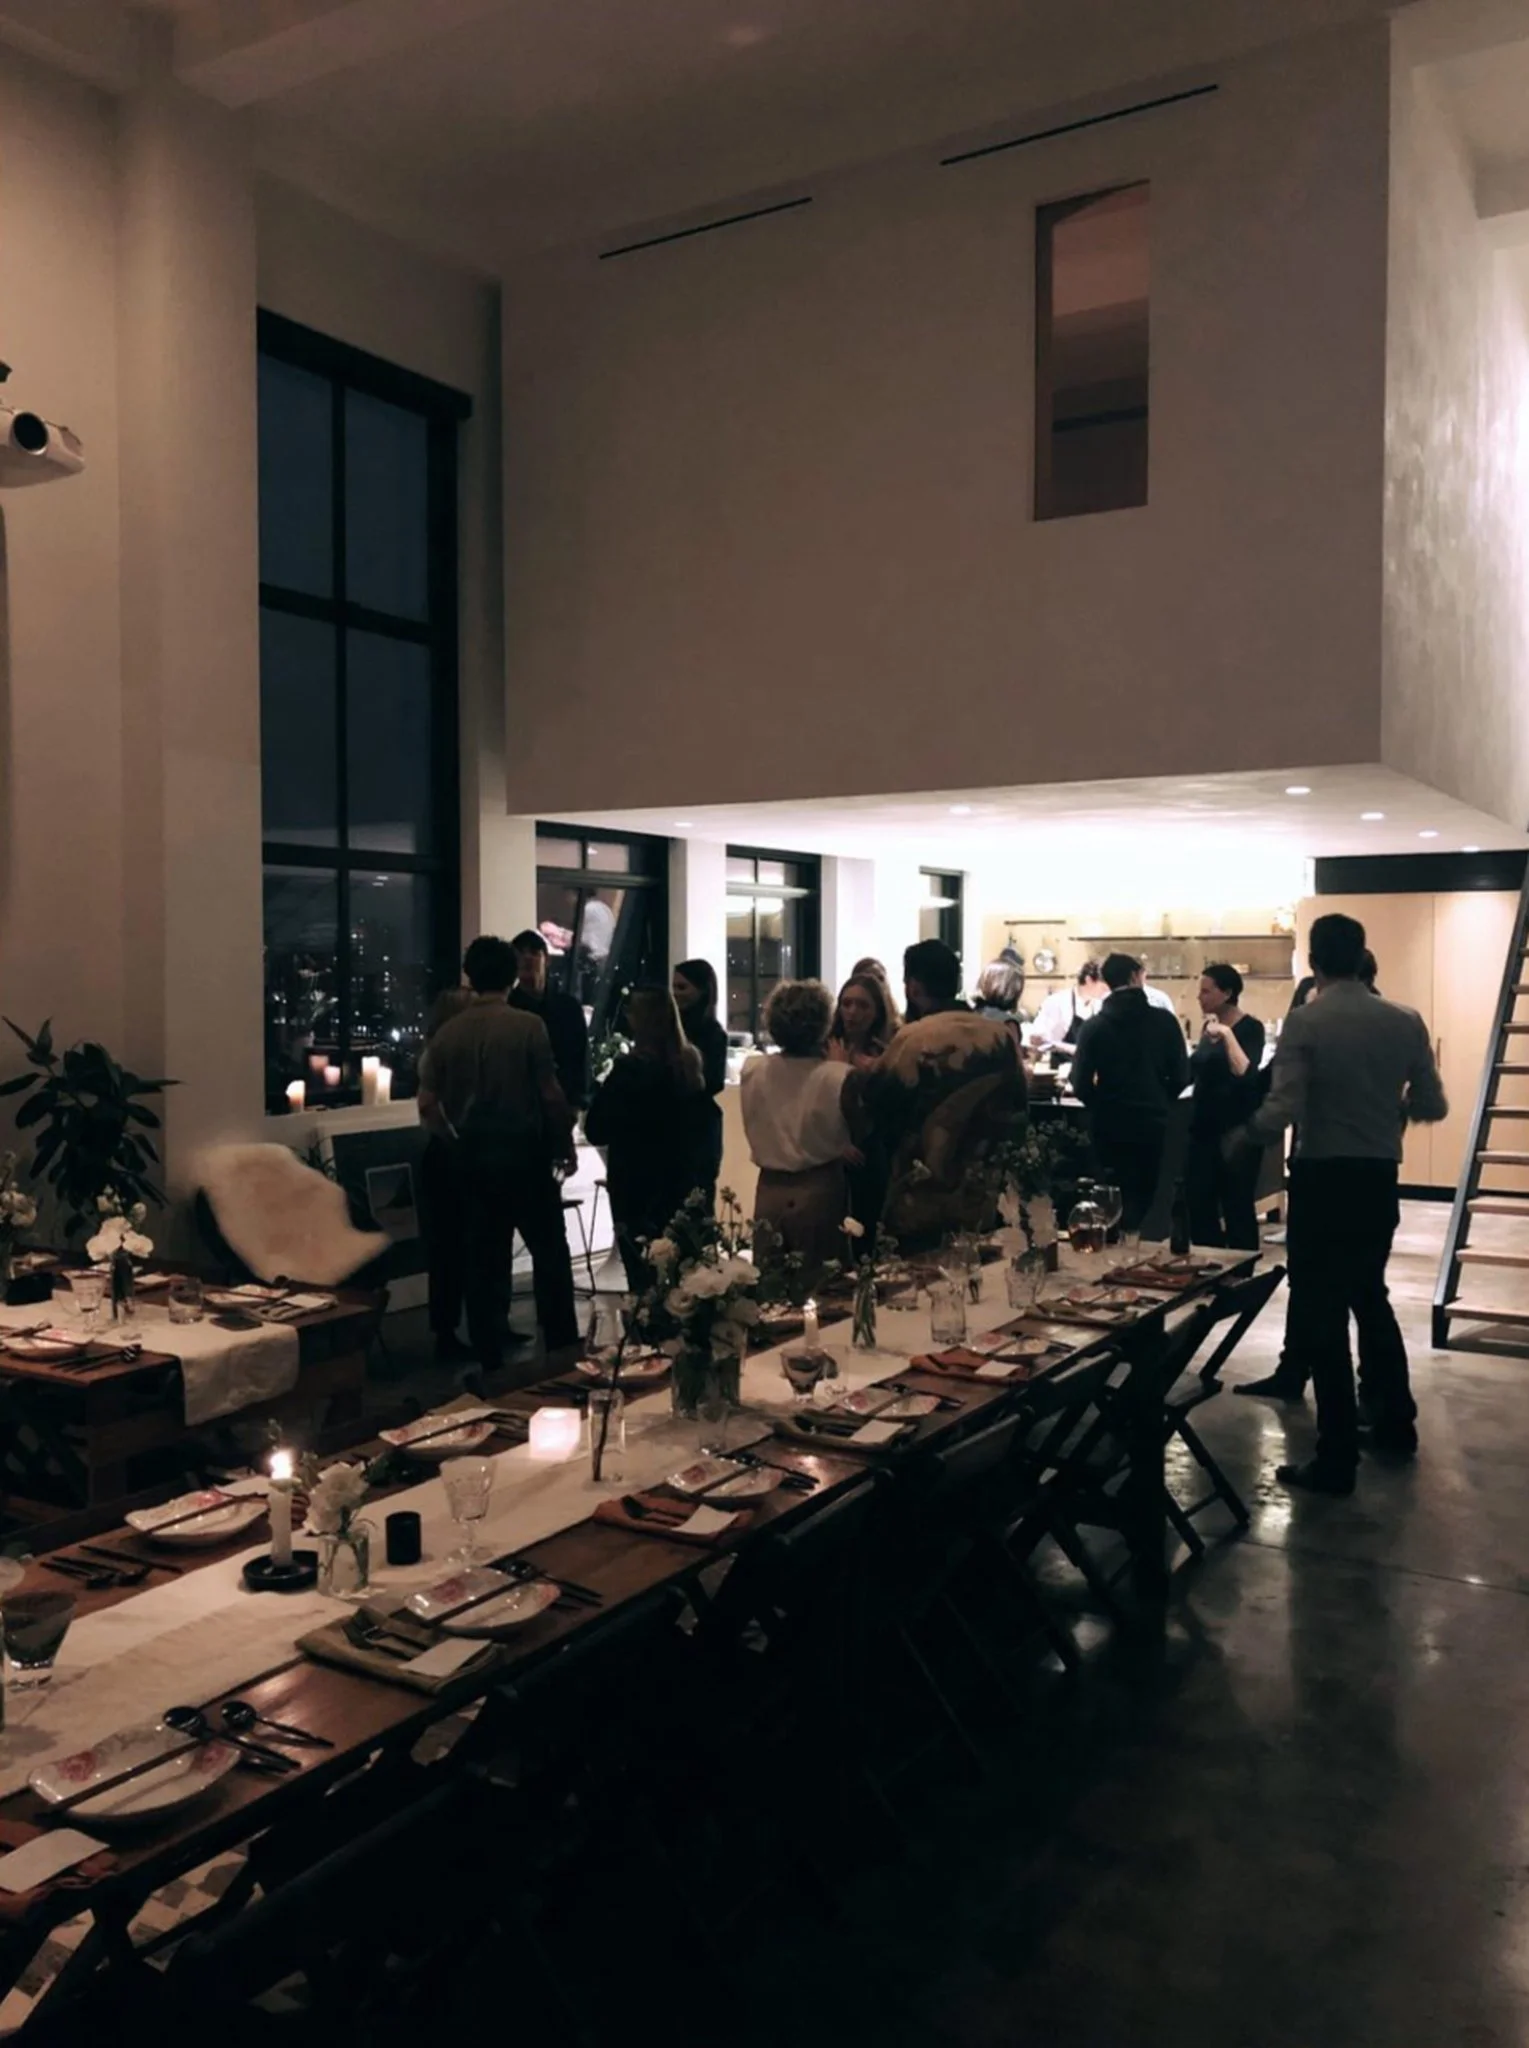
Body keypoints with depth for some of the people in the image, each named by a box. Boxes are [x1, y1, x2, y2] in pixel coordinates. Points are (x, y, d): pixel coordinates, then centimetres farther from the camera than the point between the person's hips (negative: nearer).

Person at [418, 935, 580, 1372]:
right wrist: (565, 1144, 3)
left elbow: (427, 1105, 2)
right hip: (525, 1150, -3)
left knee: (483, 1258, 10)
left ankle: (490, 1359, 15)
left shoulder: (446, 1034, 1)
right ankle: (562, 1348, 13)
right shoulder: (528, 1026, -10)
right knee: (550, 1251, 9)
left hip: (474, 1155, 4)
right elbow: (551, 1095, -10)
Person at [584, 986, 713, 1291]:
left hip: (637, 1191, -6)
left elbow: (596, 1132, -13)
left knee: (645, 1280, 1)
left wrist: (603, 1089, 0)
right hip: (683, 1187, 6)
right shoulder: (691, 1063, 1)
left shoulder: (631, 1069, -18)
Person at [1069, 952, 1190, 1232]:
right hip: (1152, 1122, 1)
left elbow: (1081, 1084, -7)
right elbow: (1180, 1075, -1)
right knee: (1145, 1198, 12)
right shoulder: (1164, 1021, -5)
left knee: (1117, 1202, 10)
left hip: (1110, 1125, 0)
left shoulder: (1094, 1026, -6)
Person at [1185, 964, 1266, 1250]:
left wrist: (1227, 1035, -28)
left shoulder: (1249, 1027, -10)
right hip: (1203, 1129, 7)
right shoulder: (1209, 1025, 9)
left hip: (1237, 1132, -7)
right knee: (1199, 1207, 8)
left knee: (1237, 1208, 0)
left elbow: (1246, 1073, -25)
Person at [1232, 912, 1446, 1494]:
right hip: (1379, 1179, 5)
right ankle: (1395, 1422, 35)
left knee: (1320, 1313, 3)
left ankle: (1337, 1458, 6)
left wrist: (1241, 1136, -1)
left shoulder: (1305, 1022, -12)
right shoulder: (1405, 1022, 1)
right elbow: (1433, 1107, 5)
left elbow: (1282, 1111, -20)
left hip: (1323, 1179, -5)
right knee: (1369, 1296, 25)